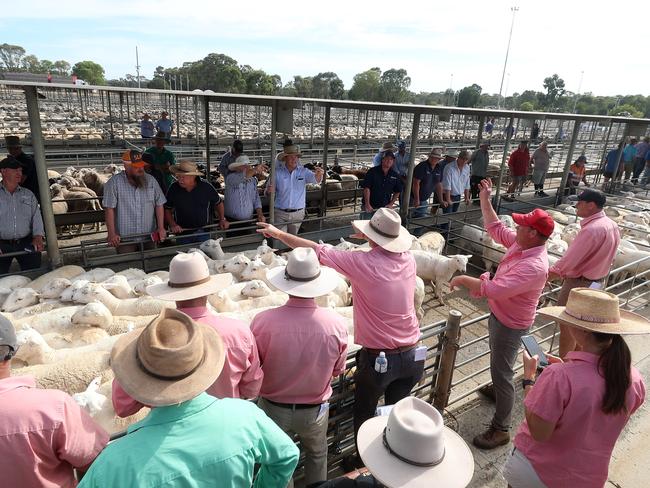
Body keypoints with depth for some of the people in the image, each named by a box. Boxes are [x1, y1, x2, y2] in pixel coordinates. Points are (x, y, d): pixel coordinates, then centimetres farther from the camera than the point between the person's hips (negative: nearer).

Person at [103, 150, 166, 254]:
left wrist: (161, 228, -3)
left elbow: (159, 205, 5)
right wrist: (111, 234, -13)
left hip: (149, 237, 3)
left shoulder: (151, 180, 4)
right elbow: (109, 209, -9)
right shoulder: (114, 182, -6)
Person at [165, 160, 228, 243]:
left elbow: (218, 203, 6)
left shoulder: (206, 187, -9)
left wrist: (222, 219, -3)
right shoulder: (174, 188, -6)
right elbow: (167, 209, 4)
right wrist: (172, 224, -9)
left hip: (203, 232, -1)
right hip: (182, 233, 1)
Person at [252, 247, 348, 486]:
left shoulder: (263, 321, -27)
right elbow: (338, 370, -5)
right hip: (315, 410, 1)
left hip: (273, 409, 0)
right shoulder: (336, 323, -24)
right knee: (317, 455, 31)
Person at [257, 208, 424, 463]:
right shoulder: (408, 259, -8)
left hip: (377, 358, -5)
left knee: (364, 414, 21)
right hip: (412, 355, 5)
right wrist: (370, 238, 17)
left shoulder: (361, 263, -22)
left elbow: (315, 249, -12)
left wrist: (278, 233, 0)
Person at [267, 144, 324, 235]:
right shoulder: (277, 172, -3)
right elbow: (268, 192, 0)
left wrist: (318, 175, -43)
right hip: (280, 213, -1)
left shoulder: (303, 171, -3)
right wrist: (269, 191, -24)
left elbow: (315, 179, -20)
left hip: (298, 213, 1)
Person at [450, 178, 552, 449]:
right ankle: (499, 390, 57)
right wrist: (485, 200, 3)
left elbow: (495, 289, -38)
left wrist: (463, 280, -26)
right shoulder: (521, 244, -7)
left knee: (501, 372, 1)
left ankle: (501, 429, 14)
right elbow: (496, 229, 8)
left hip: (510, 325, -10)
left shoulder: (534, 266, -34)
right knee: (499, 365, 31)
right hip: (500, 315, 10)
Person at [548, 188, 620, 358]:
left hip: (578, 284, -9)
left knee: (567, 326, 5)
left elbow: (568, 261, -27)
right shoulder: (612, 225, 3)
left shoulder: (591, 230, -27)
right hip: (597, 281, 9)